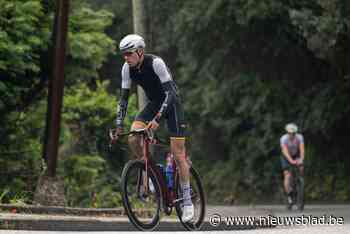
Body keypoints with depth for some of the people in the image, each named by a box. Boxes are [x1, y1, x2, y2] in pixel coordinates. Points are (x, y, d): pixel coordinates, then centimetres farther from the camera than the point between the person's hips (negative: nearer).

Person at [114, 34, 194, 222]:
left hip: (171, 103, -5)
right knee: (133, 139, -20)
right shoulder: (127, 68, -11)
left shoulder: (155, 63, -28)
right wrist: (119, 126, -13)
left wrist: (157, 118, -41)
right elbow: (124, 97, -5)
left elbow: (169, 93, -31)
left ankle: (187, 201, -1)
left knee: (178, 154, -9)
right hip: (153, 103, 5)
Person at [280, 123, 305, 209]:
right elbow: (285, 151, -38)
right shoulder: (284, 139, -27)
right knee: (287, 176, -15)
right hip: (286, 157, -2)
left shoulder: (299, 137, -23)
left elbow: (302, 149, -33)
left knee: (301, 168, -27)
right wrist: (291, 161, -54)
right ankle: (289, 197, -12)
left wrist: (301, 159, -51)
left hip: (296, 156, 2)